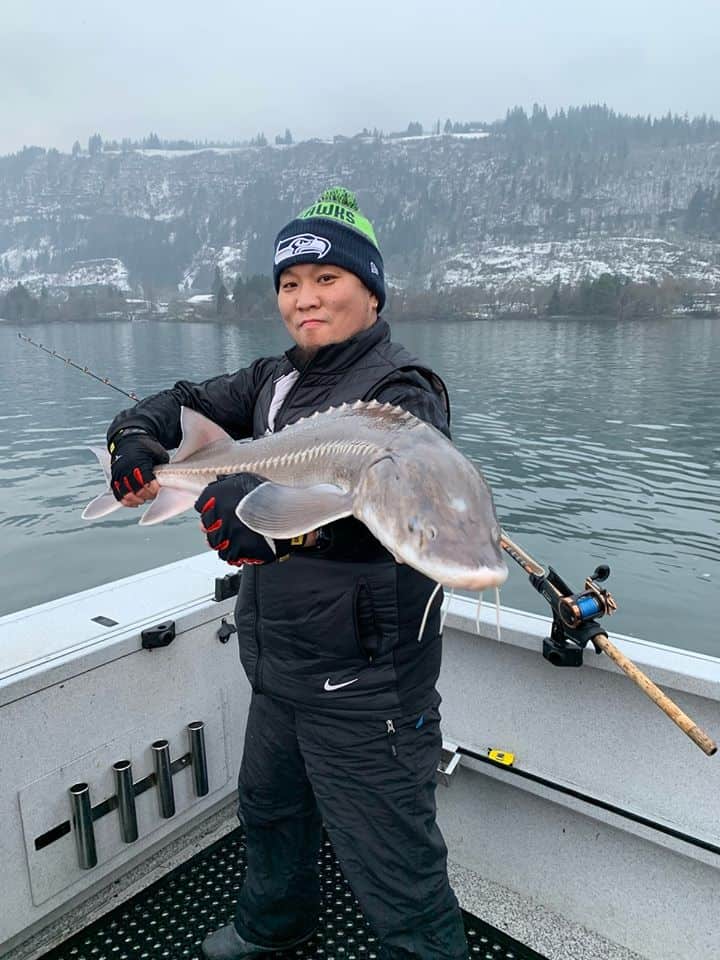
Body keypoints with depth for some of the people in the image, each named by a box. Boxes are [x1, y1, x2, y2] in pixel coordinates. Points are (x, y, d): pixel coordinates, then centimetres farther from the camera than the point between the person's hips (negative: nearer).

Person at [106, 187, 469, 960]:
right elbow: (191, 402, 10)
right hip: (278, 672, 9)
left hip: (361, 691, -9)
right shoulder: (276, 381, 7)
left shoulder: (399, 390, -18)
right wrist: (136, 432, -11)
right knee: (269, 807, 32)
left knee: (396, 878, 4)